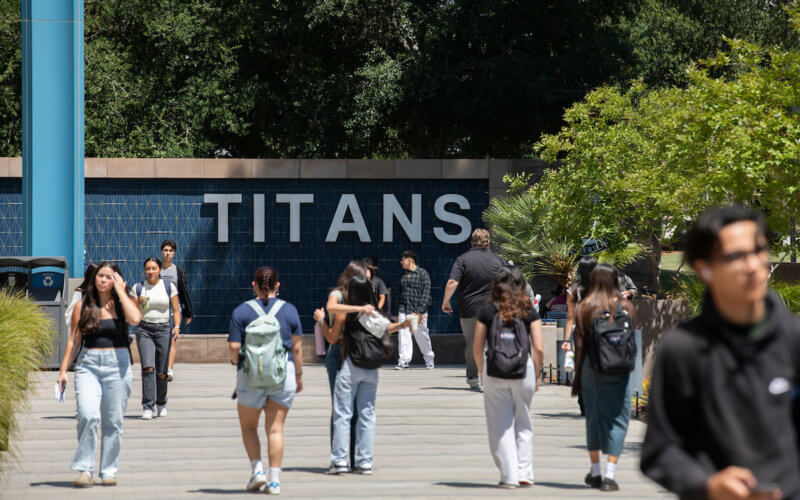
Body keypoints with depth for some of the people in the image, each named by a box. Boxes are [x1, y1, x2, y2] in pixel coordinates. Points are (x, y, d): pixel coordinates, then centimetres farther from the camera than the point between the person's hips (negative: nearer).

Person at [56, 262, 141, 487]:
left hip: (117, 366, 0)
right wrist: (63, 370, 4)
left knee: (113, 421, 2)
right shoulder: (82, 306, 7)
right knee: (88, 416, -18)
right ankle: (84, 469, -11)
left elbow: (135, 318, -19)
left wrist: (120, 291, -9)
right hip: (88, 365, 0)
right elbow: (74, 340, 10)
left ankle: (109, 471, 13)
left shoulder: (122, 303, 5)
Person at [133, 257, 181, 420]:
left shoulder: (169, 287, 6)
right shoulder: (138, 288, 6)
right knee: (148, 367, -17)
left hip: (163, 329, 1)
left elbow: (176, 310, 6)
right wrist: (138, 303, -13)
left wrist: (177, 326, -10)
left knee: (161, 372, 2)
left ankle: (161, 403, 25)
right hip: (144, 329, 0)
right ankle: (147, 407, -19)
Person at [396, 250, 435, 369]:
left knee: (422, 335, 4)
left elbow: (426, 293, -8)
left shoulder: (422, 273, -2)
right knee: (403, 335, -8)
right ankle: (403, 361, -11)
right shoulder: (403, 275, 14)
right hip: (404, 310, 4)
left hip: (418, 311, -4)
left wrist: (420, 311, -15)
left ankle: (429, 359, 21)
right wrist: (398, 312, 13)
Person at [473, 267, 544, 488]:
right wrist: (536, 375, 11)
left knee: (501, 426, 6)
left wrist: (482, 374, 14)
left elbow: (477, 349, 2)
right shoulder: (529, 311, 2)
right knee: (523, 423, 15)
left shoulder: (487, 311, 2)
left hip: (494, 370, -1)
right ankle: (524, 472, 12)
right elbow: (539, 348, -1)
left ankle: (509, 476, 3)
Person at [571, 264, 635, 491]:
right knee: (617, 418, 1)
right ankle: (610, 475, -8)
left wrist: (578, 375, 5)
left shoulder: (584, 307, 0)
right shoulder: (624, 306, -3)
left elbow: (580, 344, 1)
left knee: (594, 416, 15)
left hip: (590, 366, 2)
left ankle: (595, 471, 21)